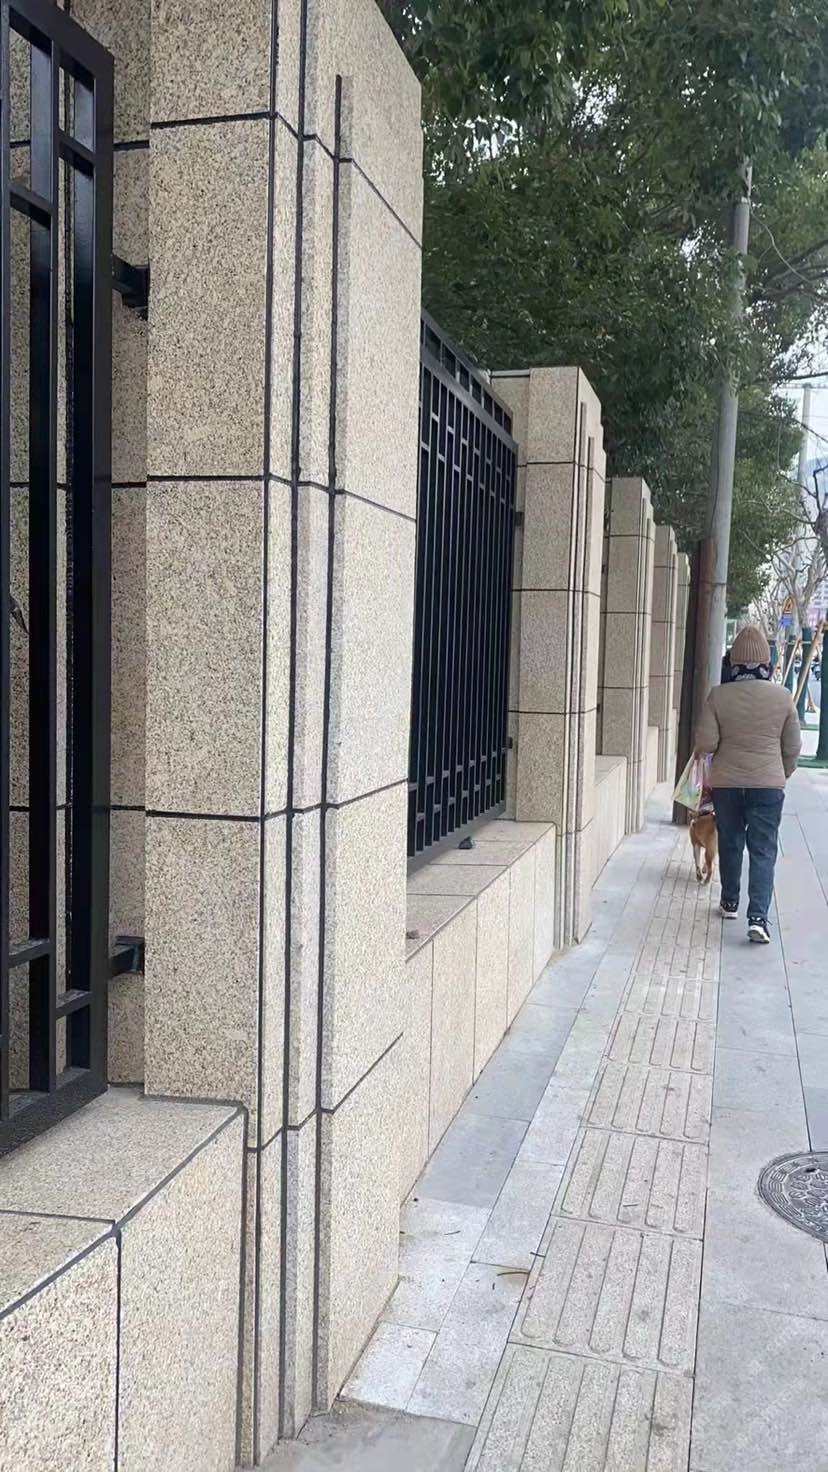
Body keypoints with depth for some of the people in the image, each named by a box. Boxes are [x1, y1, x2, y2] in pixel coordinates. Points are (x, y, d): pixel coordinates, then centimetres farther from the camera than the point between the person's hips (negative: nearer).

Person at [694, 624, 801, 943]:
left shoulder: (718, 695, -8)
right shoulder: (783, 697, -6)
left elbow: (705, 744, -10)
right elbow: (792, 747, 2)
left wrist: (702, 750, 13)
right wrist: (782, 775, 18)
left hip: (726, 783, 1)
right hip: (768, 784, -1)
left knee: (730, 844, 19)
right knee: (763, 851, 2)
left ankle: (730, 903, 33)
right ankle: (758, 917, -8)